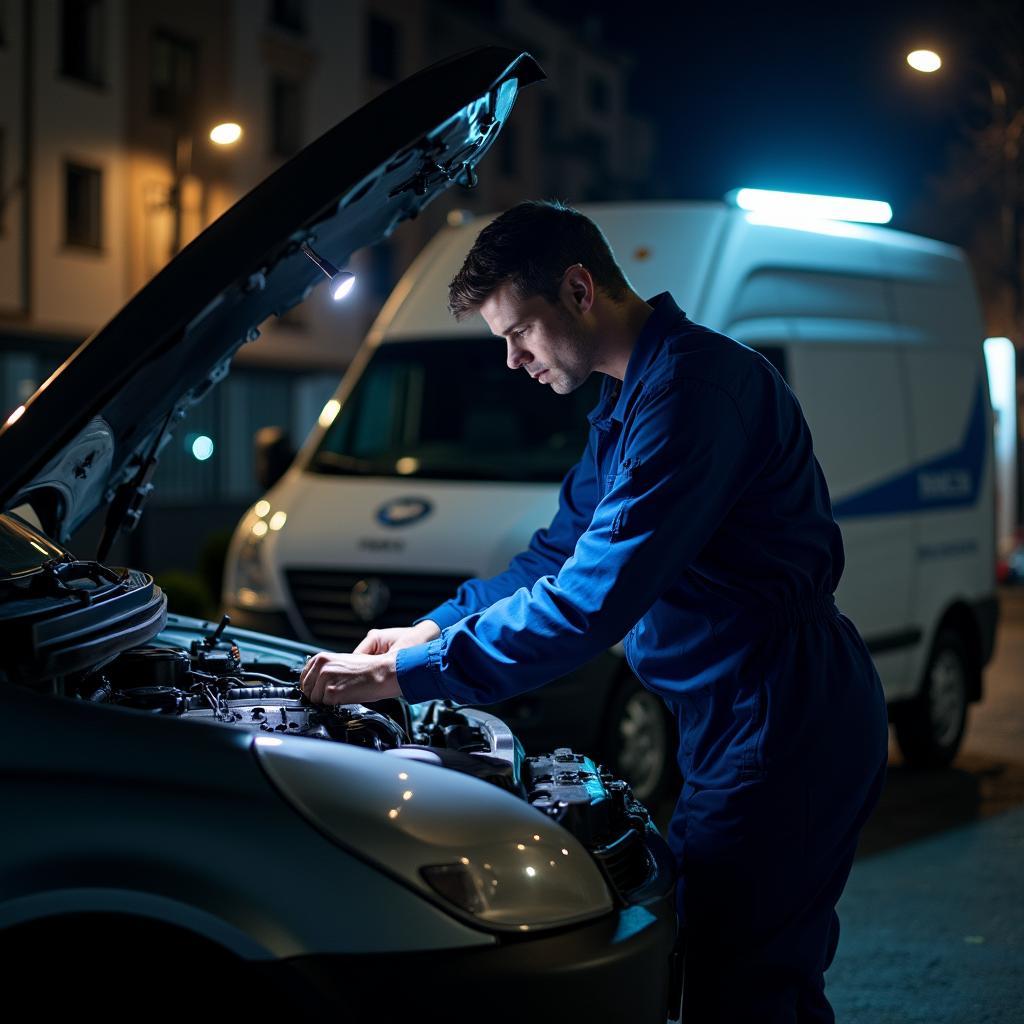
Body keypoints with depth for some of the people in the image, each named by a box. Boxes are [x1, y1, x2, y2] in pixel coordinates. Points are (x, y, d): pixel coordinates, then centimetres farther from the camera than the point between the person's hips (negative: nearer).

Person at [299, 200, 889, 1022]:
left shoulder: (694, 384, -21)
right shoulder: (625, 401, 15)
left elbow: (596, 596, -26)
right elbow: (562, 552, 27)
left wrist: (405, 674, -21)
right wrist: (433, 629, 17)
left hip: (781, 730, -11)